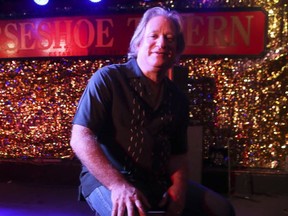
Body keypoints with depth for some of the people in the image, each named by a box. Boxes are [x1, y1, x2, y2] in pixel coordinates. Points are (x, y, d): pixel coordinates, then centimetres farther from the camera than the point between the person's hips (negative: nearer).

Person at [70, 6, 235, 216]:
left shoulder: (177, 98, 10)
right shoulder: (108, 79, -7)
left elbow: (178, 153, 12)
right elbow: (81, 138, -16)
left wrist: (178, 185, -9)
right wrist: (119, 184, -27)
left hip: (159, 182, 6)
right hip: (107, 180, -5)